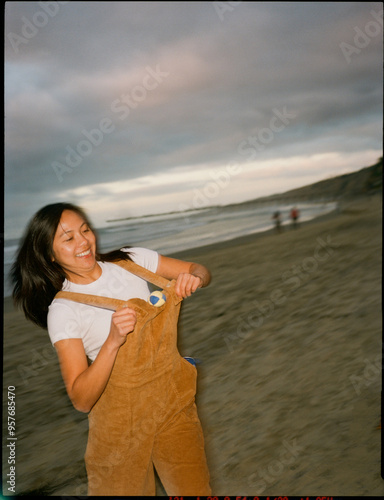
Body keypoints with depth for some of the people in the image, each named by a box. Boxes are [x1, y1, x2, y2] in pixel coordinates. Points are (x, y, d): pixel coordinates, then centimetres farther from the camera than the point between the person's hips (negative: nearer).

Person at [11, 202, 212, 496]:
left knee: (195, 488, 13)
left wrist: (192, 278, -18)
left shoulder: (131, 261, -5)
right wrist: (113, 341, -32)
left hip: (174, 398, 3)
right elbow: (81, 400, -19)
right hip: (122, 419, -2)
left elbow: (201, 271, 5)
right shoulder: (62, 310, -14)